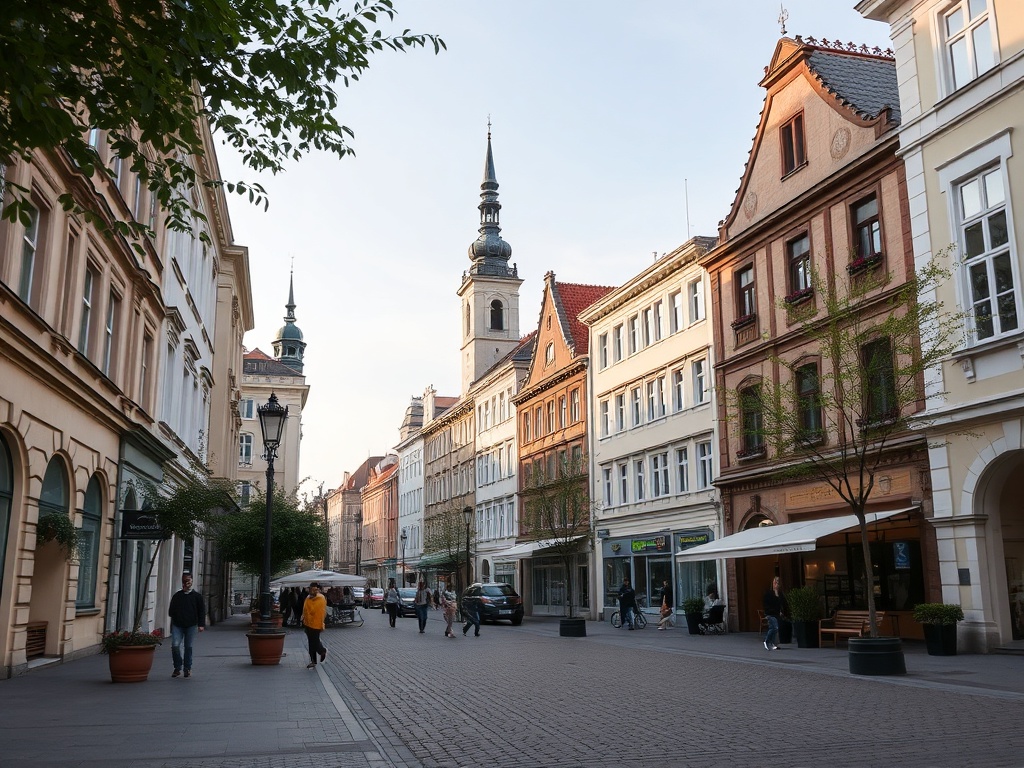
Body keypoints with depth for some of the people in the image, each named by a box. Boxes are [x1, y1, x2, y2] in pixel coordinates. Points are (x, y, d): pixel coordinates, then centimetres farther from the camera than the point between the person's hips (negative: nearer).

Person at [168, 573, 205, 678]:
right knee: (175, 645, -11)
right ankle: (177, 668, 4)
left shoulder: (197, 596, 6)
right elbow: (171, 611, 19)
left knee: (188, 647, 3)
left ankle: (188, 669, 15)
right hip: (177, 625, 1)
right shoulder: (176, 596, 11)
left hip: (191, 626, -1)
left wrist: (201, 624, -3)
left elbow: (201, 611, 5)